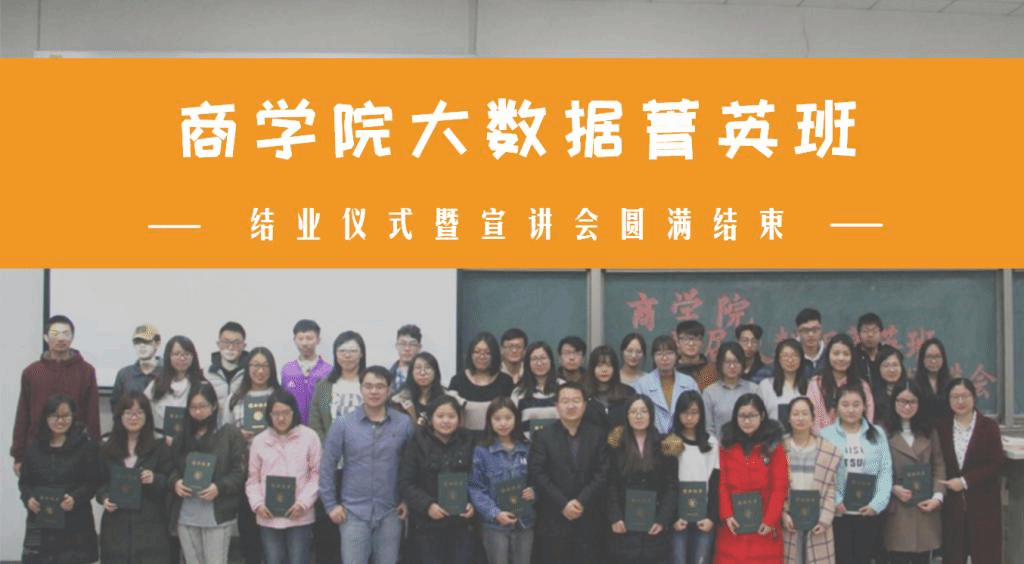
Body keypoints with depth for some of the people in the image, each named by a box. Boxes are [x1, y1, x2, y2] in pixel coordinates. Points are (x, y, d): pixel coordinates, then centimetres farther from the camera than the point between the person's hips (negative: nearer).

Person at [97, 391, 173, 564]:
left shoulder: (159, 448, 4)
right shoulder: (107, 449, 11)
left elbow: (171, 482, 3)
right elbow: (100, 482, 15)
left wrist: (155, 479, -17)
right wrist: (104, 498, -4)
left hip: (150, 526, -2)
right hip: (116, 526, 3)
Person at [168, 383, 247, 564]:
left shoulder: (229, 433, -1)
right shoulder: (182, 434, 12)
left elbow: (240, 471, -4)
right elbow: (171, 466, 16)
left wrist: (219, 487, -19)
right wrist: (175, 481, -6)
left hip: (217, 514, -4)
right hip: (185, 514, 4)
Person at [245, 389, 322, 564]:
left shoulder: (309, 437, 0)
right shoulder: (259, 441, 6)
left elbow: (317, 475, 1)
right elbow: (253, 479, 10)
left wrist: (303, 502, -11)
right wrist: (257, 503, -6)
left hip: (299, 517, -2)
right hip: (268, 518, 2)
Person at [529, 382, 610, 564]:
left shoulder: (597, 435, 9)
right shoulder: (544, 436, 4)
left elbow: (602, 474, 0)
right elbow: (538, 475, -5)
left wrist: (582, 502, -12)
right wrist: (563, 504, -13)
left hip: (588, 520, 1)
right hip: (554, 520, -1)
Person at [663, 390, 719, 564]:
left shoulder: (711, 443, 10)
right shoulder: (670, 443, 4)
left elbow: (715, 484, 7)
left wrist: (712, 517, -3)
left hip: (704, 517, 1)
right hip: (678, 517, -1)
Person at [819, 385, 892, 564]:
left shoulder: (877, 434, 6)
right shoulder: (826, 435, -2)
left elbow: (885, 472, 1)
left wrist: (877, 503, -11)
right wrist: (834, 501, -17)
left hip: (868, 512, 2)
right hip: (838, 513, -2)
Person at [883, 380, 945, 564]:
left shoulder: (929, 432, 13)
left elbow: (939, 466, 9)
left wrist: (937, 496, -3)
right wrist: (893, 488, -17)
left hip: (925, 508, 4)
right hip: (897, 510, -4)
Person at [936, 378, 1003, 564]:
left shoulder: (989, 427, -1)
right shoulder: (941, 427, 6)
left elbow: (995, 464, -7)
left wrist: (965, 481, -14)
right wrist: (946, 485, -6)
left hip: (983, 504, -2)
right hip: (952, 503, 2)